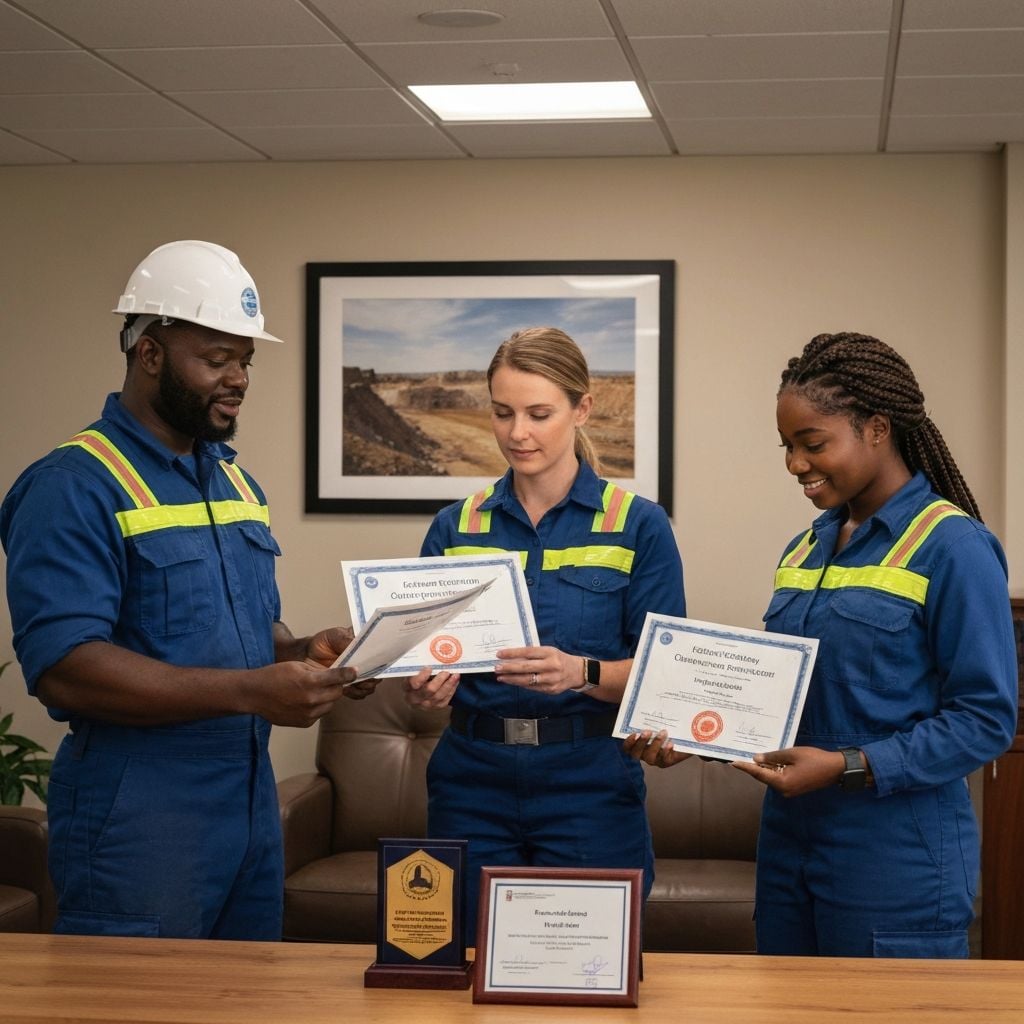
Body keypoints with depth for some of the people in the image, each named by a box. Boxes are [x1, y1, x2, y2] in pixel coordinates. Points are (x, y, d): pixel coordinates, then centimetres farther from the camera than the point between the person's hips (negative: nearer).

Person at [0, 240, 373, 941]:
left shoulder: (237, 482, 14)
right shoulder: (75, 487, -13)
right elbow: (63, 669, -23)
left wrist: (307, 654, -1)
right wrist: (252, 691, -26)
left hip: (253, 804, 8)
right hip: (136, 824, -8)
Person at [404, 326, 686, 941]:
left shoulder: (638, 526, -1)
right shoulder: (456, 528, 7)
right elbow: (427, 656, 9)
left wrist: (581, 672, -23)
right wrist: (427, 687, -13)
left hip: (588, 782, -2)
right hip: (472, 780, 2)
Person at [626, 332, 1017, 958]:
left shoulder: (954, 548, -10)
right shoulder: (805, 550, 12)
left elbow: (987, 719, -14)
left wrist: (847, 766, -21)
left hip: (897, 862, -7)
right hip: (790, 846, 7)